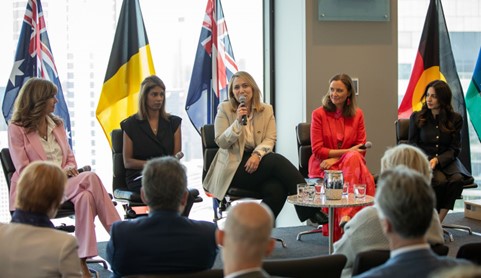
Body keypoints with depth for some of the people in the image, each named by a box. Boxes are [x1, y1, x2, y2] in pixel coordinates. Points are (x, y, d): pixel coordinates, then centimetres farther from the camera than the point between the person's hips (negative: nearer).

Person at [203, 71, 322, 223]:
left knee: (276, 189, -31)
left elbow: (270, 140, 2)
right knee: (277, 160, -28)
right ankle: (309, 208, -27)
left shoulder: (266, 110, 12)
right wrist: (238, 122, -17)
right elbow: (221, 142, -3)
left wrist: (257, 154, -19)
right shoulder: (224, 109, 5)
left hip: (256, 162, 3)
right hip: (234, 167, -3)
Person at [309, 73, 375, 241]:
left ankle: (346, 216, -45)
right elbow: (317, 150, -4)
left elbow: (360, 148, 5)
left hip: (351, 163, 3)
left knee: (354, 158, -35)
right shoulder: (319, 114, 1)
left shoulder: (357, 114, 9)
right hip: (323, 166, -2)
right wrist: (347, 151, -13)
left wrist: (335, 158, -11)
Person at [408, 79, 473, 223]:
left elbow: (455, 149, 4)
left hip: (447, 160, 1)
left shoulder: (455, 119, 6)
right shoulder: (416, 117, 7)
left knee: (457, 179, -31)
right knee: (440, 181, -33)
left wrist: (438, 160, -15)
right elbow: (412, 144, 8)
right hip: (423, 161, -1)